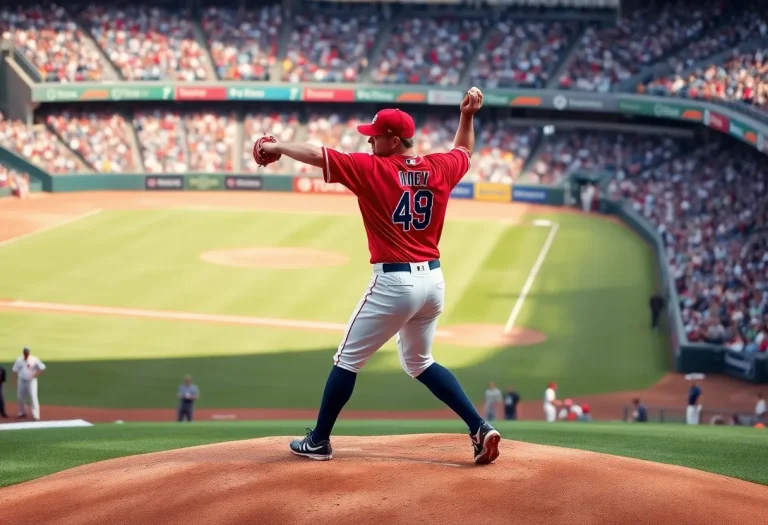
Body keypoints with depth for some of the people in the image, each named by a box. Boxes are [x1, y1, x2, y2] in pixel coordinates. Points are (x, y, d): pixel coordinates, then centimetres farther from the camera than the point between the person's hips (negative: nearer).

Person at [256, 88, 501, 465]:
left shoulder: (372, 169, -9)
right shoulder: (440, 168, 6)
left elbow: (318, 155, -9)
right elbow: (464, 152, 28)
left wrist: (277, 146, 5)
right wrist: (467, 116, 30)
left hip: (394, 281, -6)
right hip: (433, 280, 6)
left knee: (348, 359, 9)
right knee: (419, 362, 23)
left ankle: (318, 441, 17)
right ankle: (480, 428, 10)